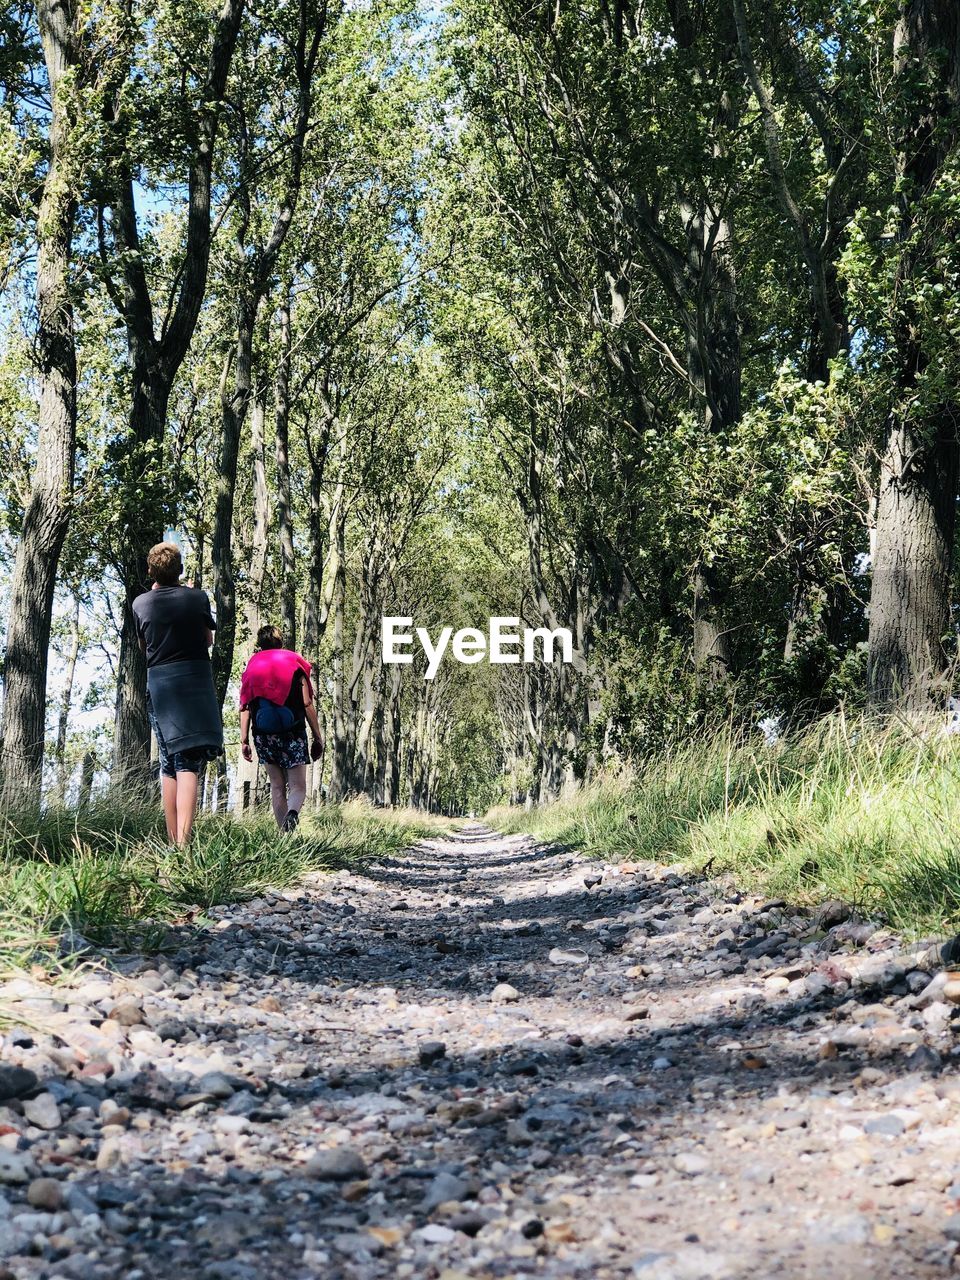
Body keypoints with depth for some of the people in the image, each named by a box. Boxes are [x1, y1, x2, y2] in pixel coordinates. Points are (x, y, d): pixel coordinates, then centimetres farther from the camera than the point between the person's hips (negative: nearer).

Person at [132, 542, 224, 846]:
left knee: (168, 763, 12)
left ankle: (173, 841, 12)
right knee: (190, 763, -7)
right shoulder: (197, 598, -2)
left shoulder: (141, 603, 3)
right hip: (195, 682, -2)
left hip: (158, 684, 3)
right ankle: (184, 842, -20)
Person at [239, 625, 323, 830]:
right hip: (293, 733, -2)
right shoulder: (295, 664, 6)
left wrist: (244, 740, 4)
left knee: (277, 786, 13)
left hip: (263, 734, 2)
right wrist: (318, 737, 4)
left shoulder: (251, 667, 11)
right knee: (298, 787, -1)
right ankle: (292, 813, -33)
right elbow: (307, 704, 0)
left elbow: (244, 707, 3)